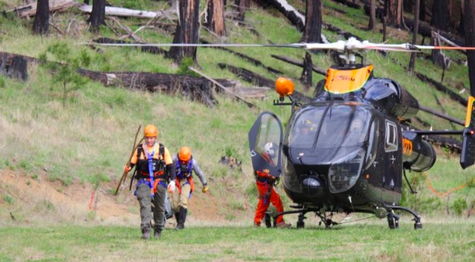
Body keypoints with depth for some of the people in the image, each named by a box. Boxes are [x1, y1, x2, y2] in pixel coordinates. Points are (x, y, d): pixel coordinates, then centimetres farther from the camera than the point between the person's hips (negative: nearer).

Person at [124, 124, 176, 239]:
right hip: (144, 181, -1)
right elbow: (132, 163, 7)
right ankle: (146, 230, -23)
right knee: (145, 205, -16)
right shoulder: (139, 150, 5)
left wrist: (172, 180, -7)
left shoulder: (163, 150, 3)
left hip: (159, 181, 1)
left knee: (159, 207, 9)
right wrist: (128, 168, -16)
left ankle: (158, 230, 27)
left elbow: (170, 166, 4)